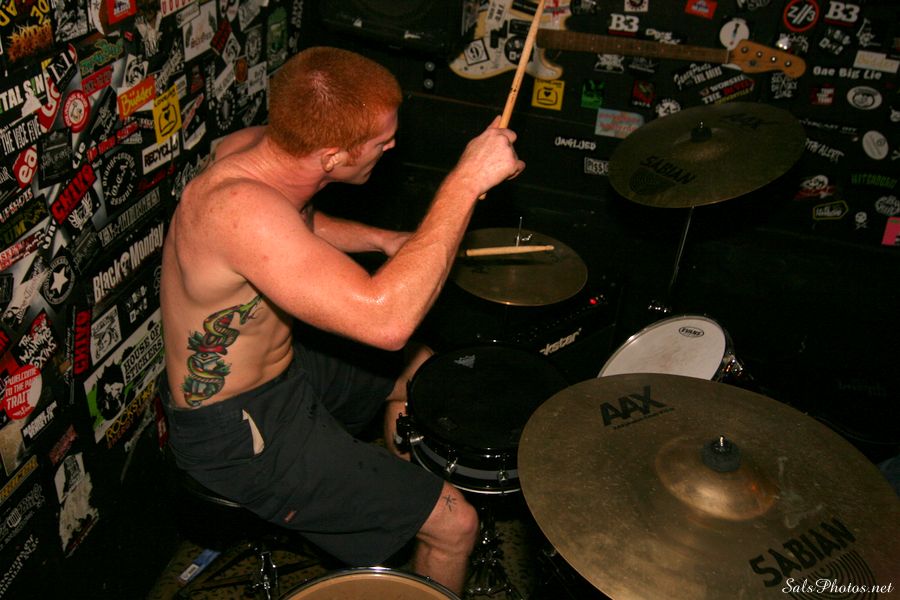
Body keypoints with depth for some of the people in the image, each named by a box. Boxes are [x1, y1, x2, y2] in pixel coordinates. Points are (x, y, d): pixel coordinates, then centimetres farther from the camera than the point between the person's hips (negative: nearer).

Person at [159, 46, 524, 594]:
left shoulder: (258, 146, -9)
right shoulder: (236, 207, -37)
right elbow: (386, 320, -46)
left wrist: (382, 240, 1)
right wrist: (467, 180, -38)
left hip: (281, 362, 9)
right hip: (239, 431, -9)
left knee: (422, 369, 27)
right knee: (454, 523, -8)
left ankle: (393, 502, 49)